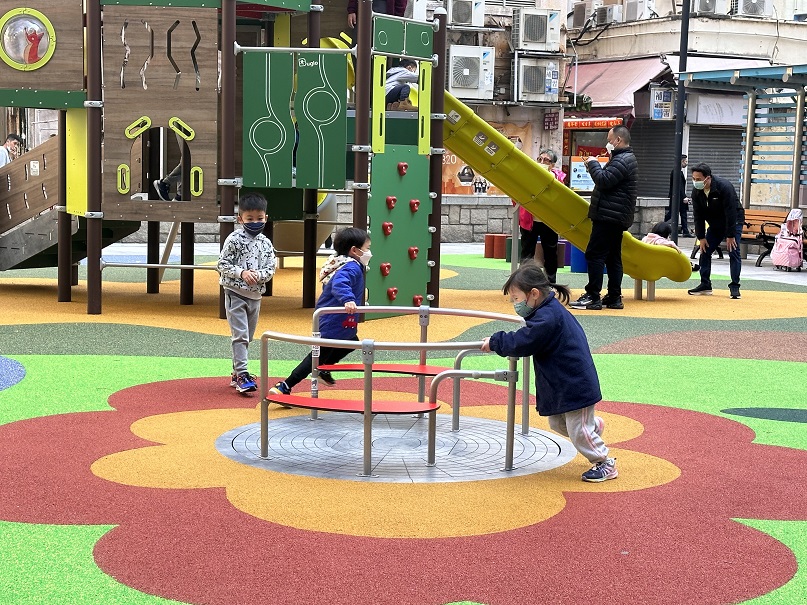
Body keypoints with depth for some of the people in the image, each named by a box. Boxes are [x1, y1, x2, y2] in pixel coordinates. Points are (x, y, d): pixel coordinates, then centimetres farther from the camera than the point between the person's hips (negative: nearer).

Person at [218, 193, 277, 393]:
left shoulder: (266, 244, 5)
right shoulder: (234, 239, -8)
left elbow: (271, 269, 3)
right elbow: (222, 265, -8)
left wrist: (258, 275, -17)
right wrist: (242, 273, -21)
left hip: (255, 296, 6)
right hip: (235, 294, -6)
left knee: (247, 337, 13)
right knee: (240, 335, -12)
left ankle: (236, 374, 24)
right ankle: (242, 374, -15)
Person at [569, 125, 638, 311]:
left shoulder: (622, 161, -14)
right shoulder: (626, 158, 21)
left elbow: (604, 181, -22)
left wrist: (593, 164, -8)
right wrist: (593, 165, 7)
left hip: (609, 216, -11)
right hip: (616, 217, 11)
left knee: (594, 254, -10)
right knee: (612, 257, 11)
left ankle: (593, 297, -12)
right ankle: (614, 297, 12)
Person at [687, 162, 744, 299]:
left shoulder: (724, 187, -30)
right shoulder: (696, 191, -13)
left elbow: (731, 213, -27)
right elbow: (698, 216, -6)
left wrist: (730, 236, -26)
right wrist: (701, 237, -8)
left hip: (733, 222, -6)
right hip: (715, 224, 6)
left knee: (733, 251, -14)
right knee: (705, 251, 1)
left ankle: (734, 287, -10)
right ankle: (705, 285, 8)